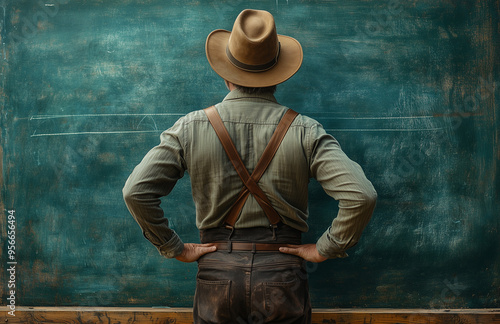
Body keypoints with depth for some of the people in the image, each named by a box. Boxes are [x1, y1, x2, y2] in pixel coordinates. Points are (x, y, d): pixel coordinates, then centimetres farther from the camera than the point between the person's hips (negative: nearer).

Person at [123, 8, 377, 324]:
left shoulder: (190, 128, -5)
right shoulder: (305, 131, -8)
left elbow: (136, 191, -8)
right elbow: (361, 196, -15)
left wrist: (175, 248, 1)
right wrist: (324, 249, -3)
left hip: (216, 276, 1)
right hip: (283, 279, 0)